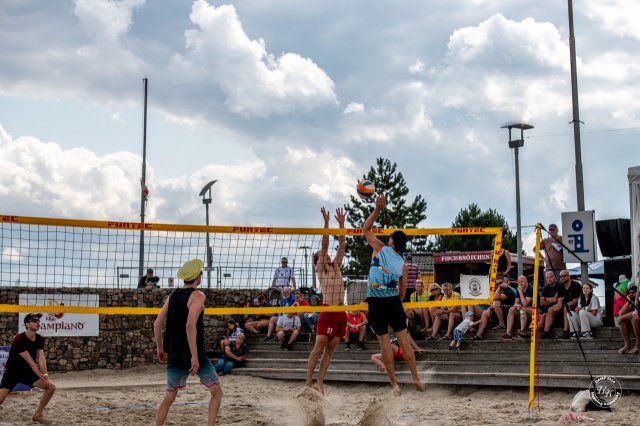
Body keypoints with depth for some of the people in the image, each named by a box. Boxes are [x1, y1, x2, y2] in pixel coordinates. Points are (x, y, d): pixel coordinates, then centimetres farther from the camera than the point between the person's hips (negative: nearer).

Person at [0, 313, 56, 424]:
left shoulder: (40, 339, -4)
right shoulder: (19, 339, -25)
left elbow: (41, 359, -14)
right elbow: (30, 362, -26)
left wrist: (45, 376, -29)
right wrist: (42, 378, -26)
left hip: (27, 372, 6)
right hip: (12, 372, -6)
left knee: (51, 387, -6)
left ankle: (37, 415, 7)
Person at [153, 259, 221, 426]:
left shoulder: (172, 295, 11)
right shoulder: (198, 295, -9)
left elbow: (157, 324, 11)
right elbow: (190, 325, -22)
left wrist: (160, 348, 21)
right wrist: (194, 356, -22)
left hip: (174, 354, 6)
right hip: (193, 353, -6)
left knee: (169, 396, 16)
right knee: (216, 391, 6)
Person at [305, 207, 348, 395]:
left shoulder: (336, 266, 20)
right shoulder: (320, 267, 5)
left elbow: (342, 245, 14)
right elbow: (324, 245, -4)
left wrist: (341, 224, 8)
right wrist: (326, 223, -10)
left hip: (341, 312, 6)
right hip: (328, 311, -6)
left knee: (330, 349, 4)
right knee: (319, 347, -8)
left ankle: (319, 382, 5)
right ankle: (308, 382, -6)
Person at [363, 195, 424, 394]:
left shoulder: (380, 249, 2)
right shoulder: (402, 264, 10)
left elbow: (366, 229, 12)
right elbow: (402, 291, 12)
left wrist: (377, 209, 8)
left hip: (376, 301, -2)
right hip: (393, 300, 2)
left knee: (384, 340, 1)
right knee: (403, 337, 8)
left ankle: (394, 384, 3)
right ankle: (416, 378, 7)